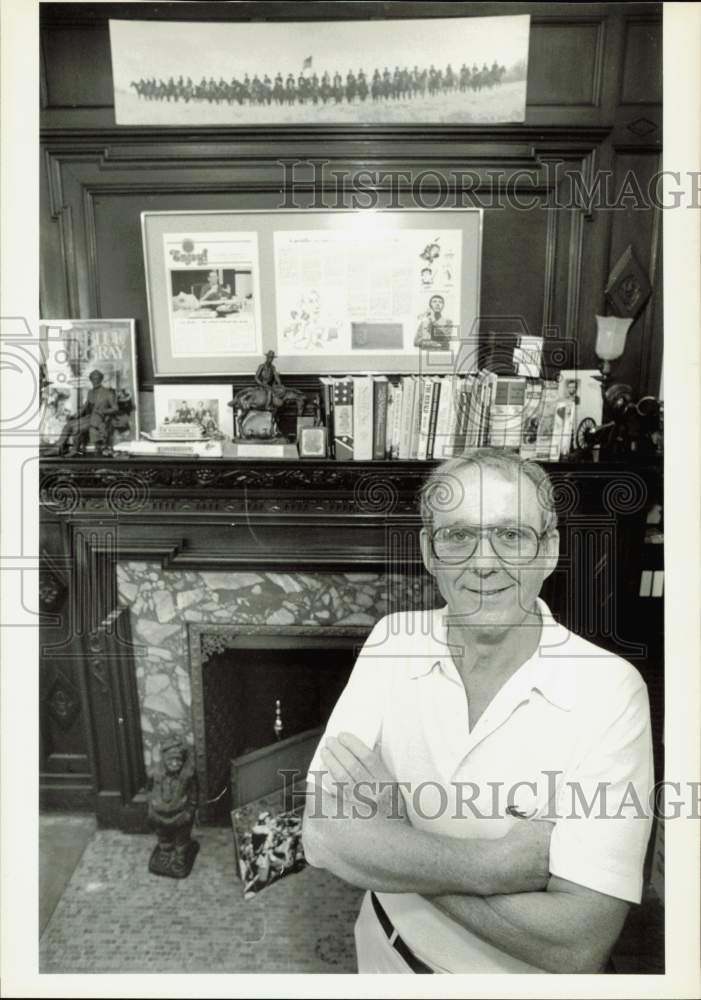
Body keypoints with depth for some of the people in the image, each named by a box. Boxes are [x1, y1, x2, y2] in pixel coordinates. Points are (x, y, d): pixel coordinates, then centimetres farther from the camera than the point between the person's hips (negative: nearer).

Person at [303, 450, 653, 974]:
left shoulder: (610, 689, -25)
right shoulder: (393, 642, -15)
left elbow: (578, 944, -29)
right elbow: (325, 835, -21)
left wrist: (392, 838, -25)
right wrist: (492, 863, -30)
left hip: (524, 978, -2)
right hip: (389, 954, 3)